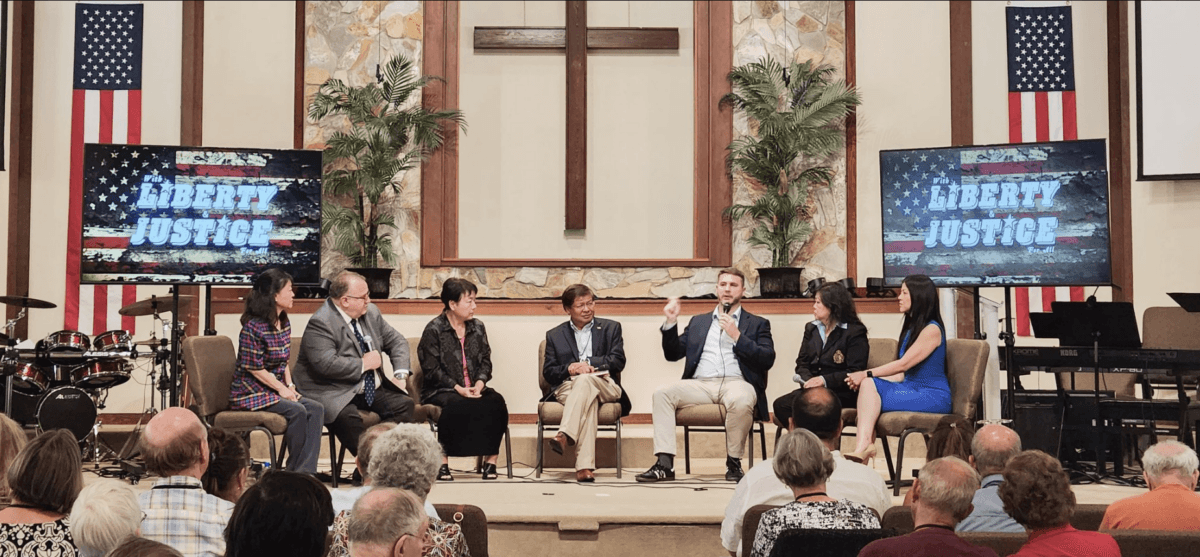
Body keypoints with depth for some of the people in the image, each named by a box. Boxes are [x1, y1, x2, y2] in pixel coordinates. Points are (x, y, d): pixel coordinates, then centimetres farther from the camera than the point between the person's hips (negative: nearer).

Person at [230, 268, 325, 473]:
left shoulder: (284, 323, 10)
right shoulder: (253, 327, -16)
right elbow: (254, 368, -16)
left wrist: (289, 385, 2)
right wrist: (282, 389, -14)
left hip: (276, 389, 8)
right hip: (251, 394, -8)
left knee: (316, 409, -14)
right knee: (297, 410, -27)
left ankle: (305, 472, -21)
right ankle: (295, 470, -13)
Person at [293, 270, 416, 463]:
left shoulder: (370, 312, 9)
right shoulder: (320, 323, -16)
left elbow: (396, 341, 19)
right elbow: (327, 364, -29)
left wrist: (400, 374, 2)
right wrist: (364, 364, -16)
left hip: (373, 389, 7)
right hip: (335, 394, -7)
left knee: (405, 404, -14)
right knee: (348, 417, -36)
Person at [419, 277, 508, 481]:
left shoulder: (477, 327, 15)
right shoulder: (433, 330, -2)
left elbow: (486, 361, 12)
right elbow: (431, 369, -8)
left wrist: (479, 384, -9)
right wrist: (458, 388, -18)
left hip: (474, 390, 5)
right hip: (440, 391, -5)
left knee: (496, 401, -27)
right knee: (455, 405, -38)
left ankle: (490, 460, -24)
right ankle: (442, 462, -29)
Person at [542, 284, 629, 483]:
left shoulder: (611, 328, 21)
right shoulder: (554, 335, 23)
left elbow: (618, 361, 5)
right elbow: (548, 373, 12)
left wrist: (590, 364, -10)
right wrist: (568, 369, -10)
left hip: (604, 386, 0)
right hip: (566, 387, 0)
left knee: (584, 379, -38)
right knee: (588, 399, -38)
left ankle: (564, 435, -53)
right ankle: (584, 466, -53)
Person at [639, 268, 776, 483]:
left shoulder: (758, 324, 17)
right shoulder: (698, 322, 26)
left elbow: (767, 360, 1)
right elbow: (673, 354, 20)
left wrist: (737, 336, -7)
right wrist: (671, 323, 6)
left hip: (736, 382, -3)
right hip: (700, 384, 3)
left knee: (741, 401, -38)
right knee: (662, 393, -24)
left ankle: (733, 462, -18)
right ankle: (665, 465, -27)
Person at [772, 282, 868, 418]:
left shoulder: (855, 332, 0)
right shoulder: (811, 329, 21)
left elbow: (855, 372, -9)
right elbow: (802, 363, 14)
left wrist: (824, 380, -18)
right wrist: (807, 380, -8)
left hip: (841, 392, -6)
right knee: (780, 405, -26)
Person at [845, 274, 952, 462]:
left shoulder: (931, 329, -10)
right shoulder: (910, 328, 19)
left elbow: (904, 364, -17)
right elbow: (901, 375, 13)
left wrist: (866, 374, -17)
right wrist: (865, 378, -2)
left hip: (934, 397, -8)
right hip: (911, 389, 8)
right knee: (869, 384, -17)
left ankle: (863, 447, -27)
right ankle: (864, 446, -34)